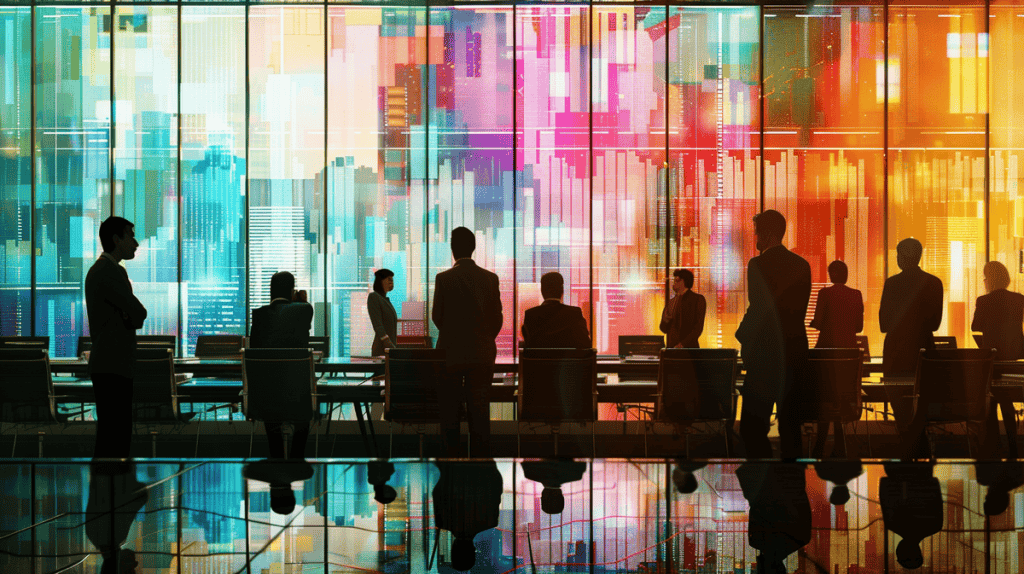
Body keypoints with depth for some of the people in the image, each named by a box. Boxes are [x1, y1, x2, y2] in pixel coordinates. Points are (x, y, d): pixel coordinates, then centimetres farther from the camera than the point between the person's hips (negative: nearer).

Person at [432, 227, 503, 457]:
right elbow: (497, 317, 2)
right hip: (482, 353, 2)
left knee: (450, 407, 6)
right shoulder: (490, 278, -2)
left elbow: (437, 316, -2)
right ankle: (480, 455, 5)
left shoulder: (444, 279, -9)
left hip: (451, 352, -2)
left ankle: (451, 455, 6)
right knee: (479, 408, 6)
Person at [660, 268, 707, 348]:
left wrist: (683, 344, -16)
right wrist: (665, 320, -3)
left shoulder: (698, 299, 0)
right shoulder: (671, 303, 17)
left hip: (688, 348, -5)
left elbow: (698, 327, -7)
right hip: (671, 348, 5)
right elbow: (664, 329, 20)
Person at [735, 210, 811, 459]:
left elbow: (758, 309, -15)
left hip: (766, 353, -7)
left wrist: (742, 335, 0)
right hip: (795, 350, 7)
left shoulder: (758, 264, -13)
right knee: (789, 422, 14)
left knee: (753, 425, -3)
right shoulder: (801, 264, 8)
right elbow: (800, 309, 12)